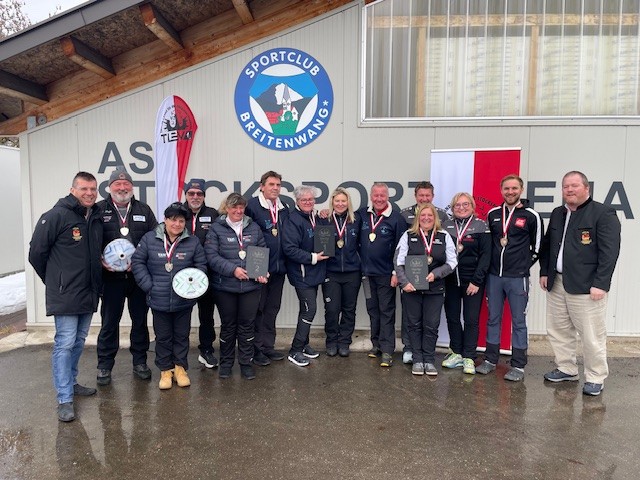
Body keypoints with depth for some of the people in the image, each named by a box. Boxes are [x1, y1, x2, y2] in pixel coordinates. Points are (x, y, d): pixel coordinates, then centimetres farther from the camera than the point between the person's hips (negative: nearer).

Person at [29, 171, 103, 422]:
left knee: (78, 342, 17)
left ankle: (71, 383, 33)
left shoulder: (97, 218, 8)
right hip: (65, 296, -7)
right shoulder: (56, 215, -13)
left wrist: (95, 281, 14)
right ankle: (64, 399, 5)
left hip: (89, 295, 7)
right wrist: (55, 281, 1)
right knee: (65, 344, -3)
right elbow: (36, 253, -9)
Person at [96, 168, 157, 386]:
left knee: (140, 320, 11)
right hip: (111, 276, -2)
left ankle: (140, 362, 26)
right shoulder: (99, 210, 2)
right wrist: (101, 261, -15)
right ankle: (104, 366, 22)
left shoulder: (144, 210, 7)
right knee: (109, 322, 7)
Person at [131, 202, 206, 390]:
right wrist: (148, 285, -9)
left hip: (184, 300, 1)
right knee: (163, 337, 12)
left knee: (182, 335, 14)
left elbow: (201, 265, 3)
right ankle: (165, 370, 27)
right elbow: (137, 262, -2)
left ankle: (180, 367, 29)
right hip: (159, 300, -1)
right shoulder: (150, 239, -6)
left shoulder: (193, 242, -4)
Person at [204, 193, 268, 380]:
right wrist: (233, 269, -20)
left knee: (247, 324, 8)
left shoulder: (254, 228, 7)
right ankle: (226, 362, 27)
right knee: (228, 325, 11)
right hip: (225, 287, -2)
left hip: (251, 286, 2)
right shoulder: (216, 228, -3)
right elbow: (211, 256, -11)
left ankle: (246, 363, 23)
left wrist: (262, 272, -5)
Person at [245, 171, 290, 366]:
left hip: (278, 267, 6)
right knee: (257, 309, 6)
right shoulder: (252, 205, -10)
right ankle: (256, 349, 18)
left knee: (272, 308, 15)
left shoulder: (284, 209, 10)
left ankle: (268, 346, 28)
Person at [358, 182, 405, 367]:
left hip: (386, 274, -4)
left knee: (386, 312, 1)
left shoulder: (396, 218, -8)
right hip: (367, 272, 4)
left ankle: (387, 350, 6)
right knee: (373, 310, 14)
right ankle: (376, 343, 26)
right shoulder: (362, 214, 4)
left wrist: (396, 272, -11)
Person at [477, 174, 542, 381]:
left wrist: (524, 266, 4)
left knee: (518, 321, 4)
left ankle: (518, 366, 13)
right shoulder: (493, 214, 7)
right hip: (494, 275, 4)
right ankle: (490, 360, 22)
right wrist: (490, 264, 11)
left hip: (517, 278, -4)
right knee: (493, 318, 11)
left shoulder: (531, 216, -3)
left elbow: (537, 247, 3)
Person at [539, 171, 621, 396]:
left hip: (586, 286, -7)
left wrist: (600, 284, -17)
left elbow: (609, 251, -13)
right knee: (558, 330, 14)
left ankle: (595, 378, 17)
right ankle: (566, 369, 30)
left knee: (592, 335, 1)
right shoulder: (557, 214, 14)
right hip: (556, 283, 7)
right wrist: (544, 272, 14)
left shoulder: (603, 214, -7)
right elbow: (547, 245, 21)